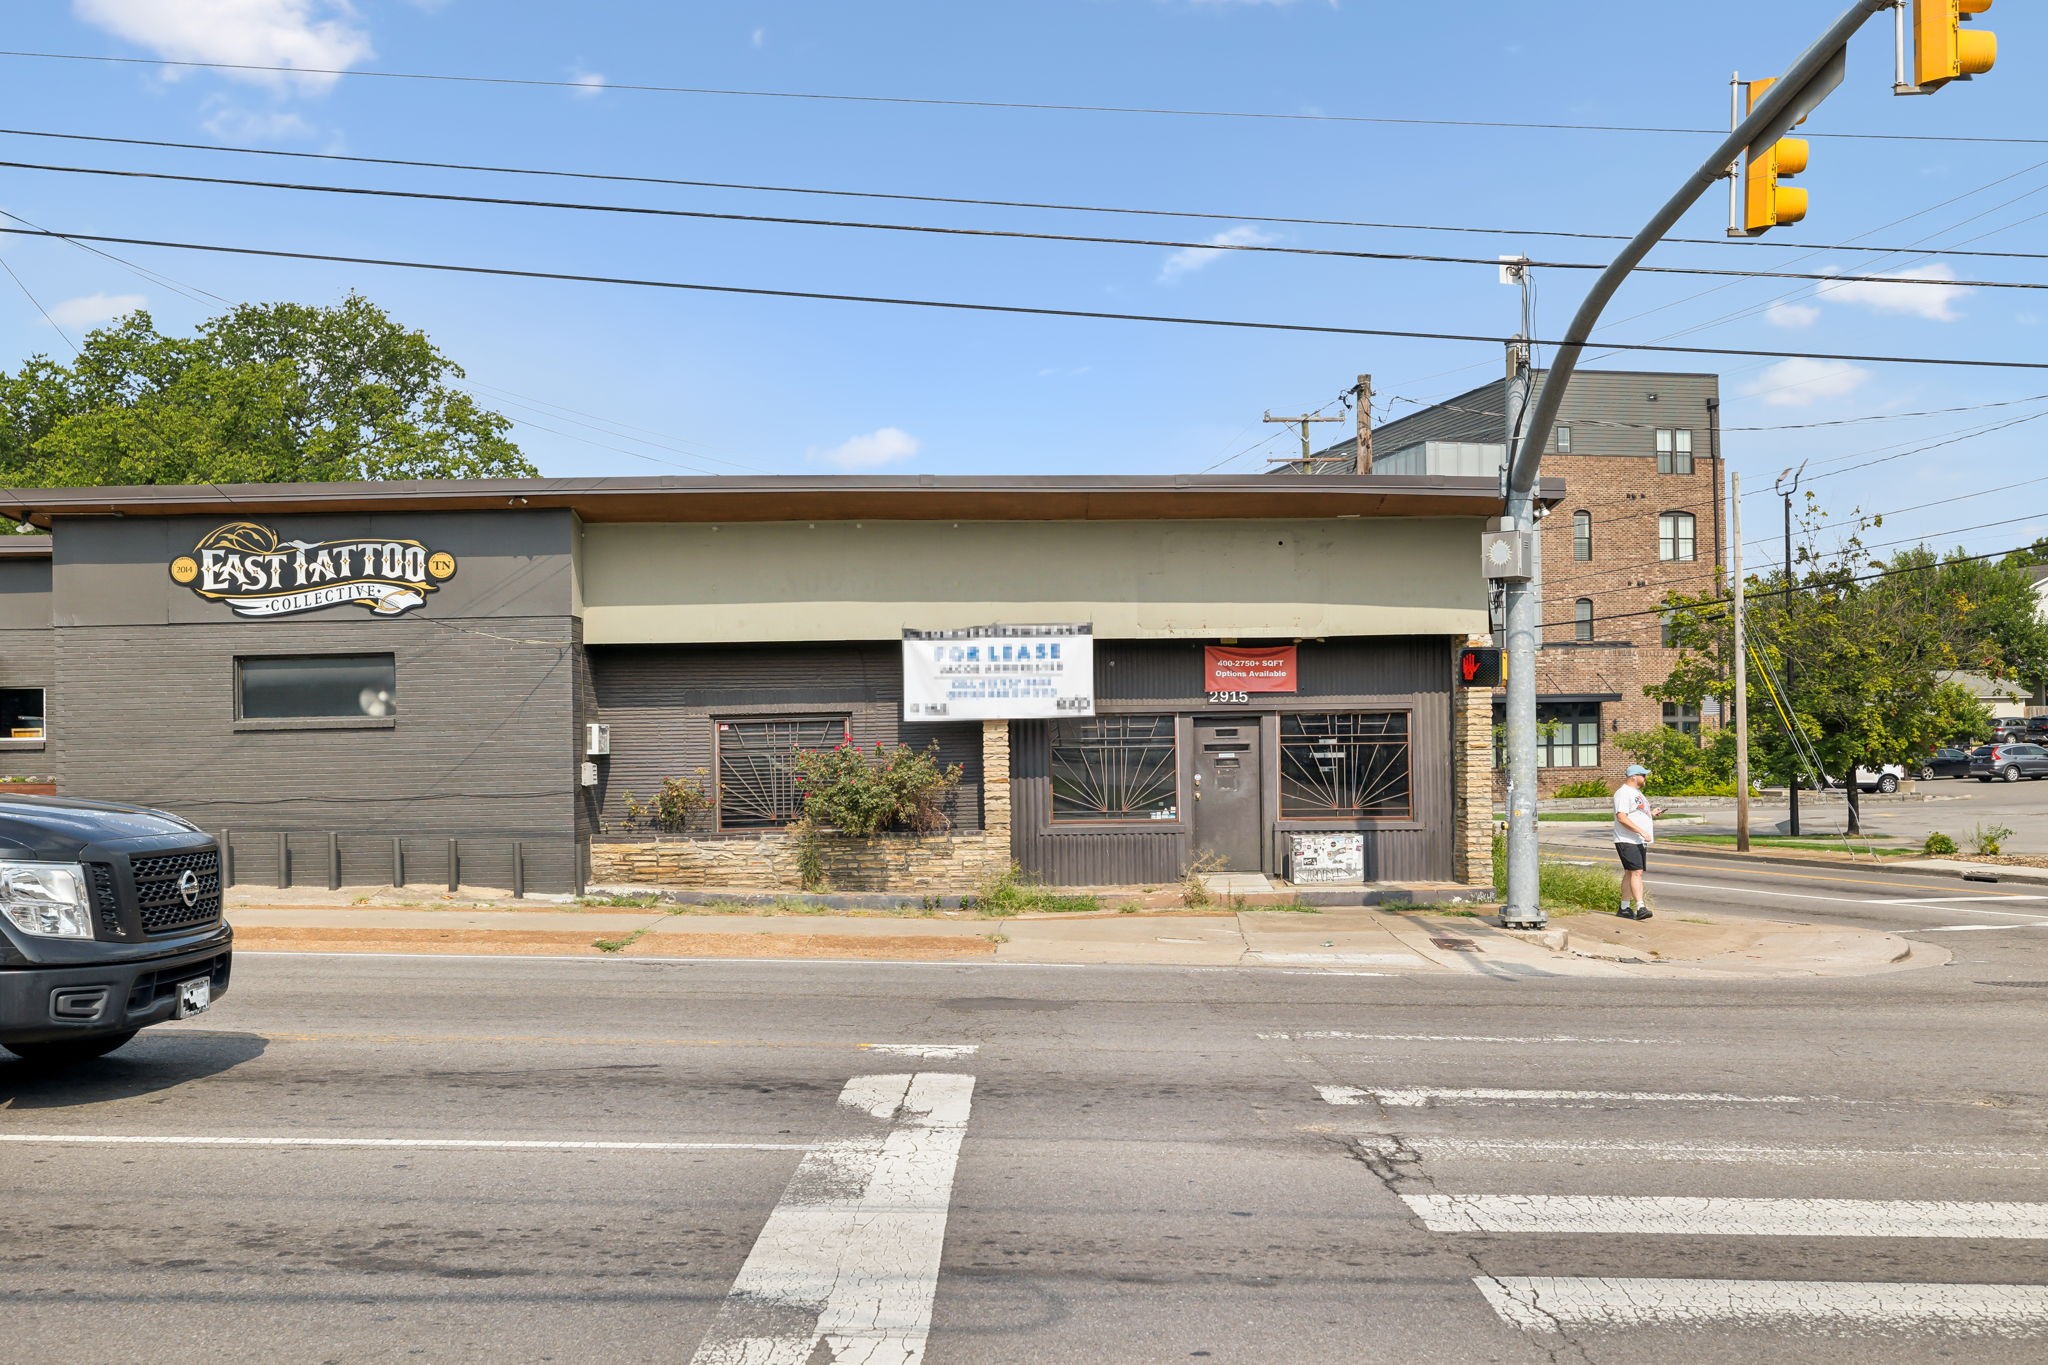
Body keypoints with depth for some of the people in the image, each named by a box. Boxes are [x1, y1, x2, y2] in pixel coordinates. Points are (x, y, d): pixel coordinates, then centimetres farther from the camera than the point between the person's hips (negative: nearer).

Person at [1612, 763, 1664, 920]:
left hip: (1640, 842, 10)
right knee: (1636, 872, -16)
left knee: (1630, 873, 10)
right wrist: (1641, 831, -25)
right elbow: (1621, 817, -22)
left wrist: (1652, 814, 14)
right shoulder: (1623, 793, -13)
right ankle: (1640, 907, -22)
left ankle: (1624, 908, 14)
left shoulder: (1636, 792, 20)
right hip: (1627, 841, -10)